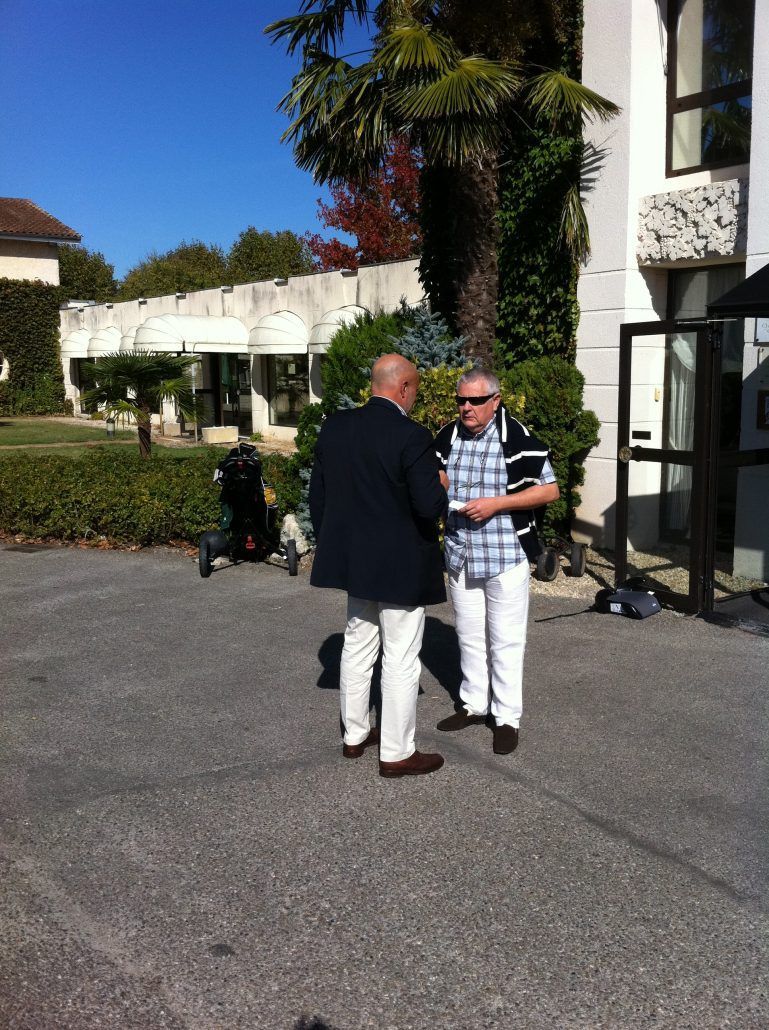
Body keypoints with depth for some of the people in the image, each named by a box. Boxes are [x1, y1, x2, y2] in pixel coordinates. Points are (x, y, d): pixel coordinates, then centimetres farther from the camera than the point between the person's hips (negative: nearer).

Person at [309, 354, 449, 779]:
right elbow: (430, 507, -22)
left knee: (357, 647, 19)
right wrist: (441, 486, 0)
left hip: (353, 560, 7)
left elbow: (317, 494, 7)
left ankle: (354, 735, 33)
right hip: (400, 567, -7)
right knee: (400, 660, 4)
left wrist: (328, 545, 18)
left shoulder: (334, 427, 1)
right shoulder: (411, 436, -20)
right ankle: (397, 753, 14)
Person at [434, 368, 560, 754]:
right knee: (469, 636, 16)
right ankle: (473, 704, 32)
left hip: (506, 556, -5)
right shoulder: (446, 437, 5)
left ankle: (507, 717, 15)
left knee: (505, 640, 3)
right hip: (459, 556, 5)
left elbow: (550, 490, -10)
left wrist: (496, 503, -19)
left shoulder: (518, 438, -12)